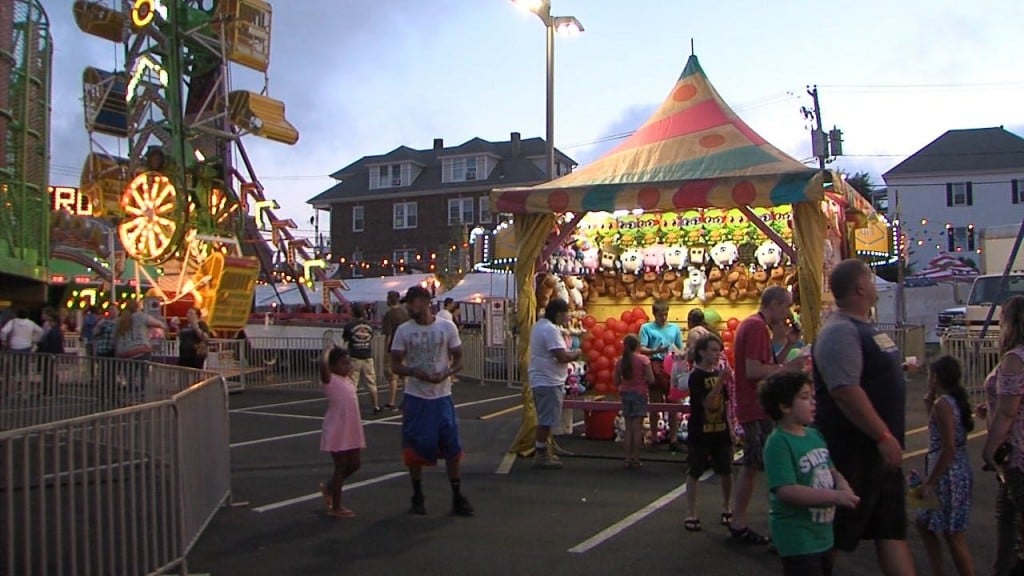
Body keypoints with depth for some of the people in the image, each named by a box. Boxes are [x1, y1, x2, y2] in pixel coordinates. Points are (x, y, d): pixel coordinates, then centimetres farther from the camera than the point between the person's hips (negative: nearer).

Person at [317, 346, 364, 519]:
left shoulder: (348, 380, 12)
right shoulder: (330, 379, -12)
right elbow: (323, 364, -32)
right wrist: (328, 350, -17)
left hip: (351, 431, 8)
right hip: (337, 432, -8)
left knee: (354, 465, 14)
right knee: (341, 467, 0)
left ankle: (329, 487, 35)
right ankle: (335, 508, 11)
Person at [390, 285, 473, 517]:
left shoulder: (447, 327, -2)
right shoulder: (403, 331, -1)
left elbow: (458, 359, 4)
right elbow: (395, 365, 0)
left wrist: (446, 373, -17)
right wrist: (414, 372, -21)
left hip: (442, 395, 0)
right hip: (415, 396, 0)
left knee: (451, 447, 3)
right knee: (415, 448, 6)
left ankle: (457, 497, 14)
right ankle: (418, 497, 21)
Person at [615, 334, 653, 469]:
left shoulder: (620, 361, 0)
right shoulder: (643, 359, -10)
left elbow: (616, 381, 5)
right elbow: (651, 379, -12)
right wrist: (642, 378, 8)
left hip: (625, 394, 4)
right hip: (639, 394, -4)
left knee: (628, 428, 9)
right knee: (637, 428, 0)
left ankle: (628, 458, 10)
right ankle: (636, 459, 2)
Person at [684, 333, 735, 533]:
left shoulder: (719, 373, 7)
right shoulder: (696, 376, -12)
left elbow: (726, 401, 13)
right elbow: (708, 403, -22)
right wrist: (720, 381, -30)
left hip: (720, 430, 5)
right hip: (700, 432, -5)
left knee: (726, 471, 8)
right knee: (694, 472, 2)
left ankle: (727, 507, 28)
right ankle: (691, 514, 9)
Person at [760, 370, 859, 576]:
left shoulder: (815, 435, 5)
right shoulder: (778, 443, -21)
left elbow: (831, 470, 14)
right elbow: (786, 491, -27)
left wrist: (843, 486, -9)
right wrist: (835, 496, -28)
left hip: (824, 533, 9)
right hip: (797, 538, -9)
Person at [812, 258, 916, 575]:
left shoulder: (866, 329, 13)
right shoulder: (839, 332, -19)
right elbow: (846, 392, -28)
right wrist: (884, 436, -25)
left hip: (880, 450, 10)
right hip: (853, 451, -10)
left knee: (892, 528, 13)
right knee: (834, 535, 2)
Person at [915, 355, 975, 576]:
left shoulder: (942, 403, -18)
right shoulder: (954, 400, 9)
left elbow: (948, 449, -23)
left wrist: (929, 483, -20)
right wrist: (930, 406, 11)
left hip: (947, 475, -10)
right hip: (956, 473, 10)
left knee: (952, 535, -1)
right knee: (924, 524, 18)